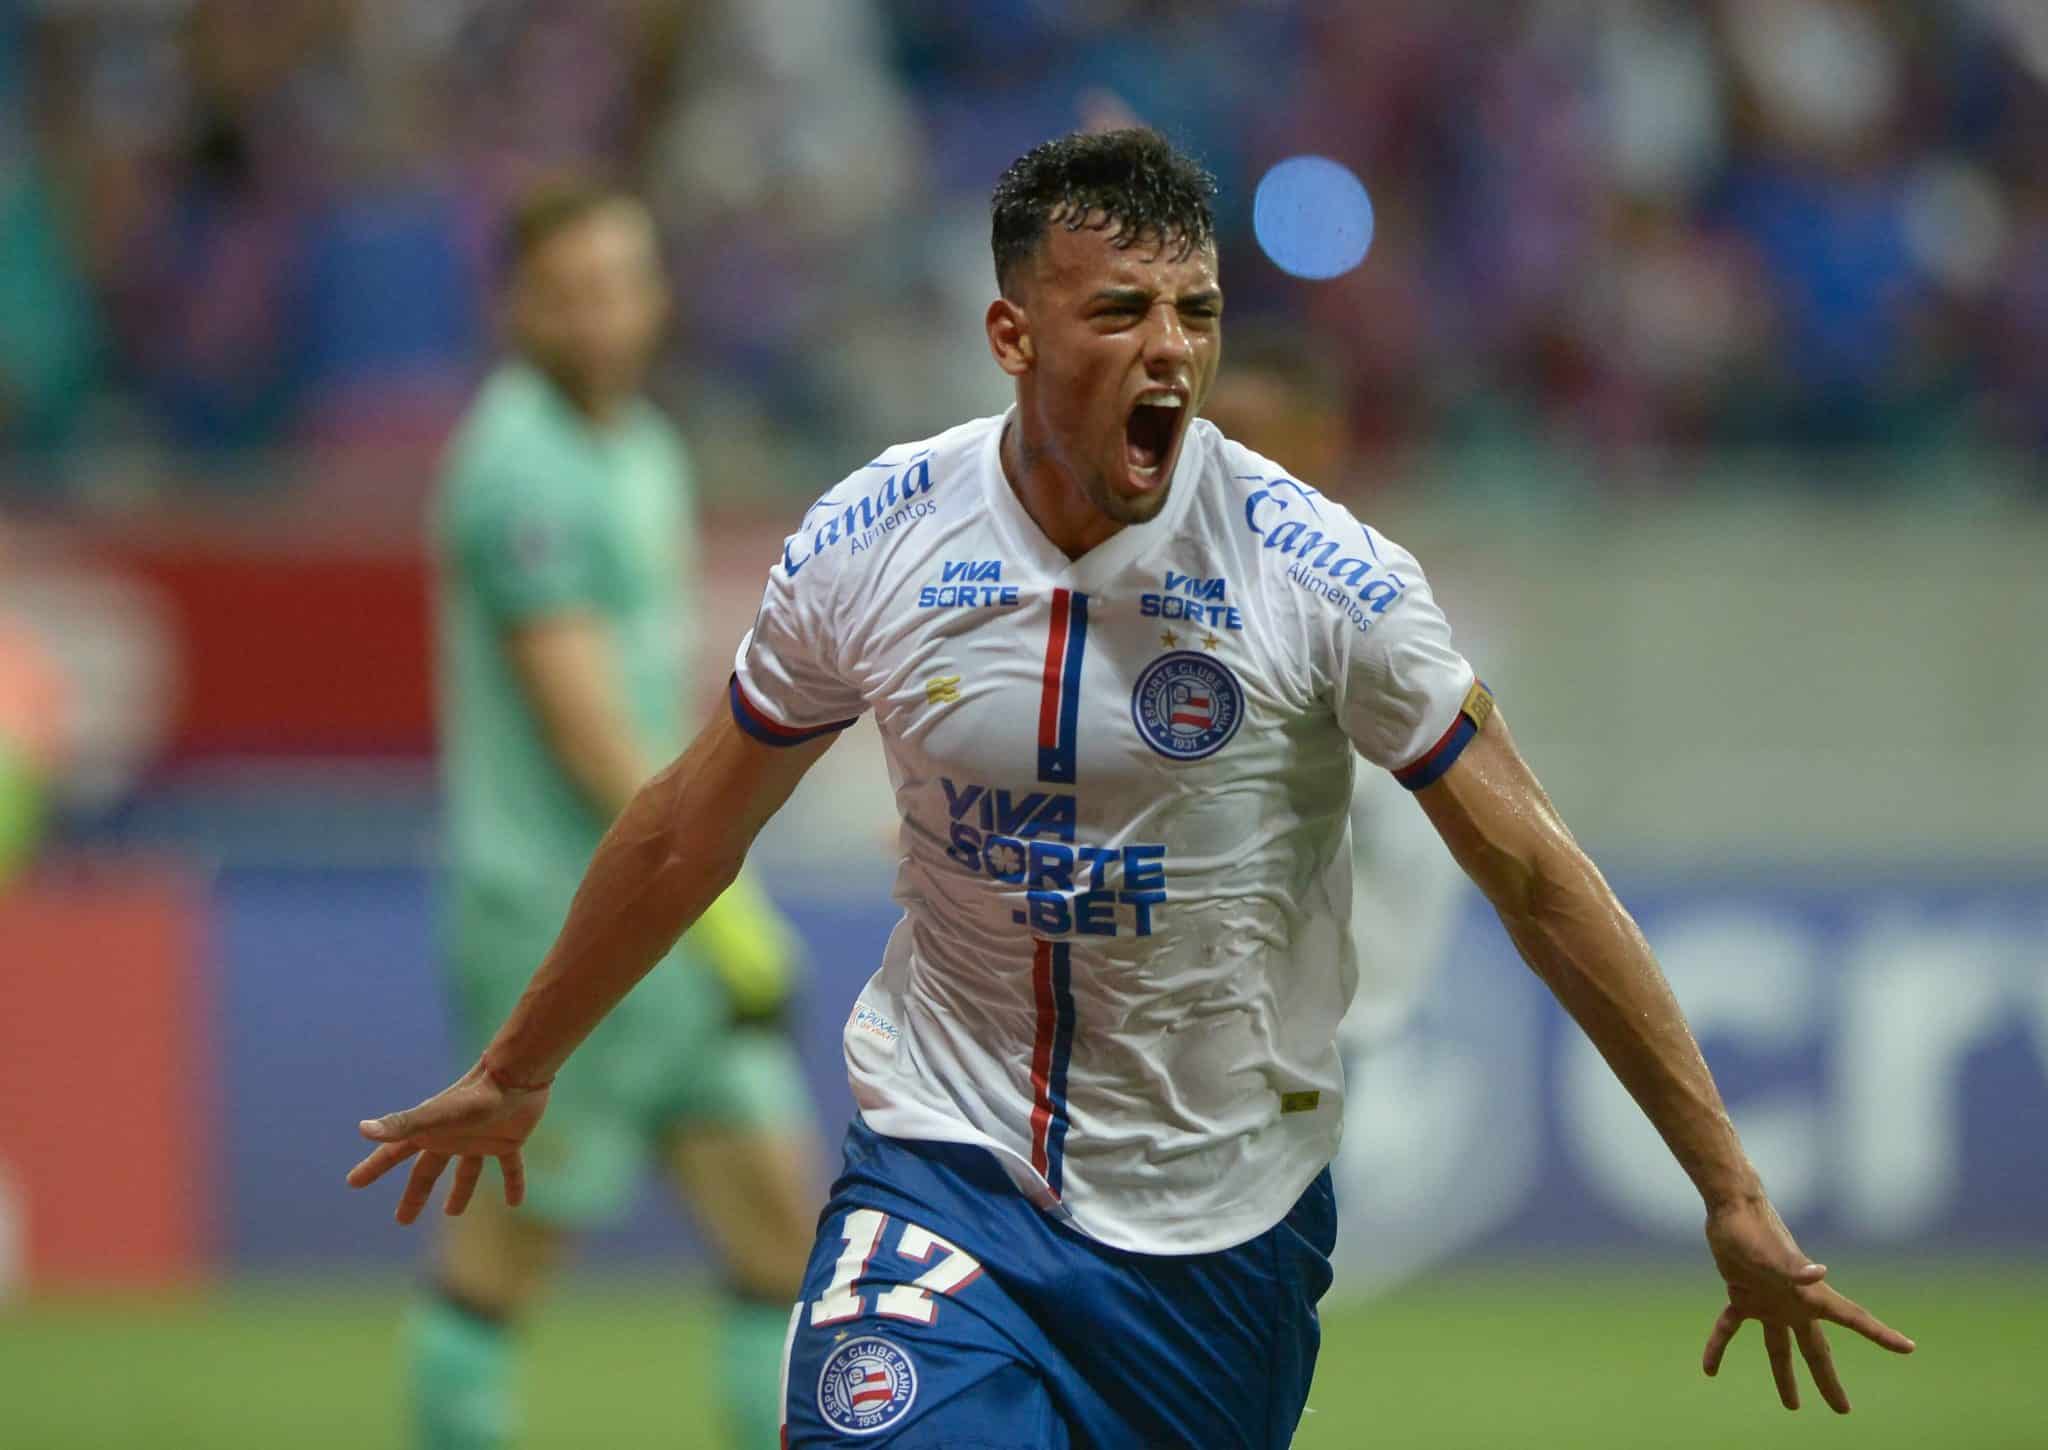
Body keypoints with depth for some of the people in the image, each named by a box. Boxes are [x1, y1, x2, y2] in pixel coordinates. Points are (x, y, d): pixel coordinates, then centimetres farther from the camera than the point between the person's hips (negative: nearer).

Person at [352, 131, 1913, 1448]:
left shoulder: (1320, 574, -12)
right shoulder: (868, 547, -7)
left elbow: (1536, 873, -7)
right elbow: (690, 830, 10)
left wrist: (1732, 1192, -8)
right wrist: (514, 1073, 20)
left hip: (1226, 1215, 0)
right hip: (948, 1167, 0)